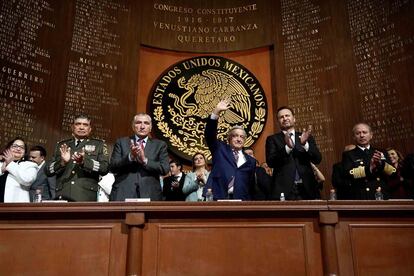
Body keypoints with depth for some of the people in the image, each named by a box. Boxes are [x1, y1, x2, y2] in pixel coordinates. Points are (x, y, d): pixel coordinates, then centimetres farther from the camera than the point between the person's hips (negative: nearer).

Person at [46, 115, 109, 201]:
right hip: (62, 197, 2)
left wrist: (84, 162, -17)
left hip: (86, 197, -2)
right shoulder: (61, 145, 18)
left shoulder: (99, 145, 11)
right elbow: (48, 170, 13)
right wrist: (62, 162, -7)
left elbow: (105, 168, -2)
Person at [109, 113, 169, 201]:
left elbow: (165, 169, 0)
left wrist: (145, 160, -13)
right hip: (123, 194, 0)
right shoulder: (121, 142, 12)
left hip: (150, 194, 0)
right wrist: (130, 157, -13)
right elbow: (112, 167, 3)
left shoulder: (160, 145, 12)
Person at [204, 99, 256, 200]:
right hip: (217, 198, -2)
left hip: (240, 200, 2)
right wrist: (216, 112, -13)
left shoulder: (250, 161, 16)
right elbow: (209, 134, -3)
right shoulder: (220, 149, 12)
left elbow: (251, 186, 16)